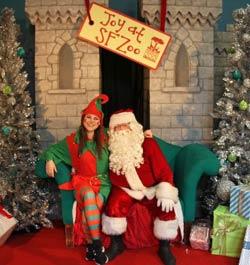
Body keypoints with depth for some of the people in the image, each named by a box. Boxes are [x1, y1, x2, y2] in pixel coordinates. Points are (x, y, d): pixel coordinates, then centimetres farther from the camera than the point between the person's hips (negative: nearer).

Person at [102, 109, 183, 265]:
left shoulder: (148, 144, -13)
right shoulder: (113, 148, -3)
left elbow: (164, 170, -15)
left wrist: (166, 194, -26)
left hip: (151, 188, -1)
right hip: (126, 189, 2)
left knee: (167, 208, -24)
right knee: (114, 205, -26)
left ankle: (164, 248, 0)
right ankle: (117, 244, -1)